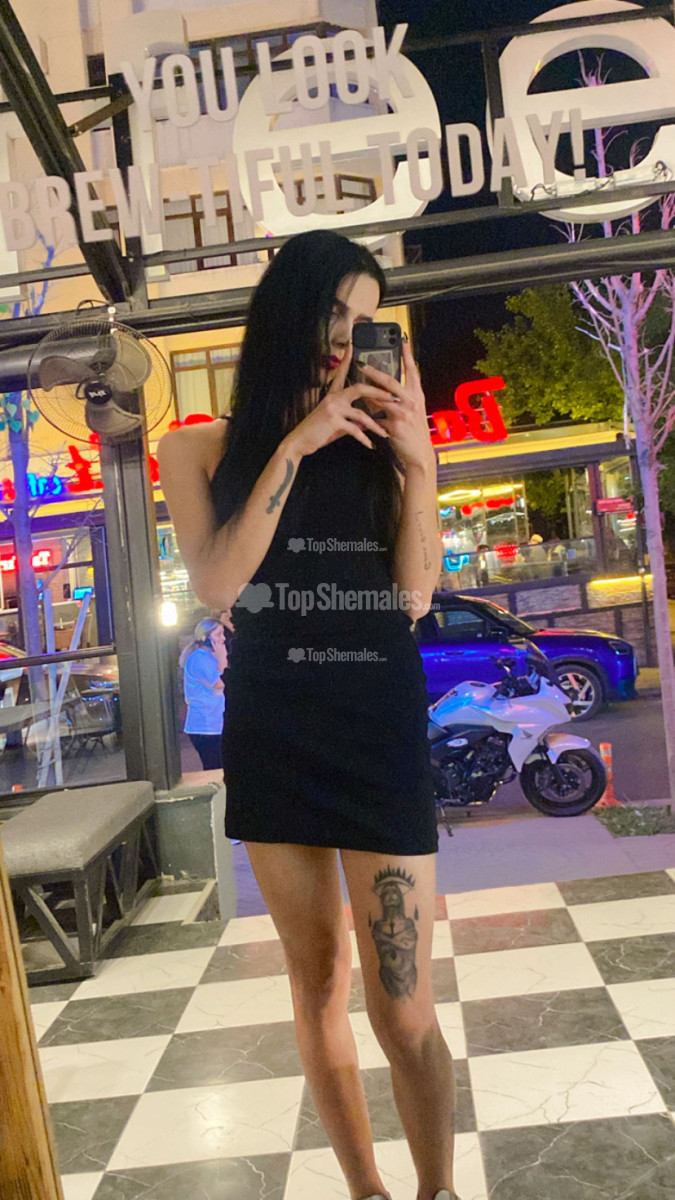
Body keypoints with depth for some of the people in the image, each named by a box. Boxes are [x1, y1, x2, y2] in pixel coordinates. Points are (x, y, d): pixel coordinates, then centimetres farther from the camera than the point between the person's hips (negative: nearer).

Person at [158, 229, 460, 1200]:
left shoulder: (382, 437, 4)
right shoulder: (203, 449, 4)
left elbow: (416, 595, -3)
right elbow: (217, 583, -11)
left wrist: (417, 461, -13)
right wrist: (294, 444, -14)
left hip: (381, 731, -1)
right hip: (272, 737, 1)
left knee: (402, 1009, -1)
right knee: (317, 978, 13)